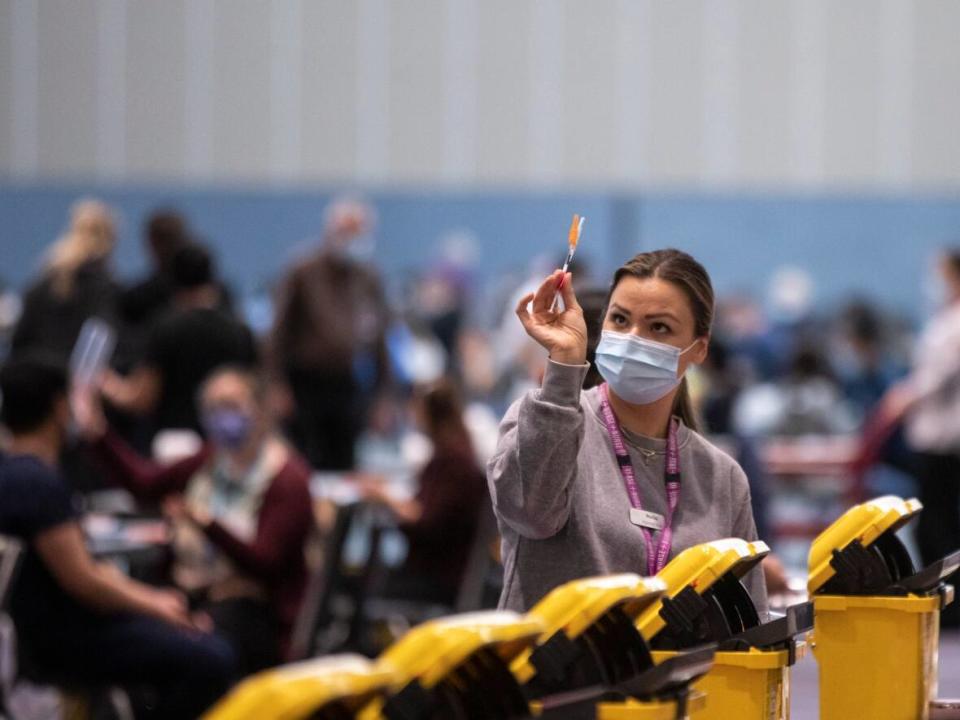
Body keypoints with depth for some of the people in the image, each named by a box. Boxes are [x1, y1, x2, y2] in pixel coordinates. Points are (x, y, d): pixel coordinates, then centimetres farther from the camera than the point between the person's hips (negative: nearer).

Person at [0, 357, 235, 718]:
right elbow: (79, 580, -23)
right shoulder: (38, 483, -21)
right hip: (62, 640, -11)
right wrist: (153, 607, -8)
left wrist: (149, 597, 13)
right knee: (210, 660, -17)